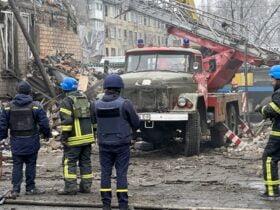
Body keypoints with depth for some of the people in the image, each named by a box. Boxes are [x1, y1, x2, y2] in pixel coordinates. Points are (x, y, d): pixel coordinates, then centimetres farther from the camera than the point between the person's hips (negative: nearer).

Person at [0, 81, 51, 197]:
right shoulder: (35, 106, -6)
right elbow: (44, 123, -5)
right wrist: (46, 135, 11)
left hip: (16, 142, 1)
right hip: (31, 142, -1)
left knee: (17, 165, 5)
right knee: (31, 164, 8)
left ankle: (15, 189, 0)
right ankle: (30, 188, 13)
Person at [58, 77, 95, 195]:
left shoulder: (66, 102, -9)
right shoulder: (85, 98, 15)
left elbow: (66, 121, -17)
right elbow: (93, 116, 17)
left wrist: (64, 137, -14)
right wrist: (92, 132, 22)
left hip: (74, 138, -7)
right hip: (87, 136, 7)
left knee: (69, 162, -2)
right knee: (86, 162, 11)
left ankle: (71, 186, -8)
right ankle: (86, 186, 12)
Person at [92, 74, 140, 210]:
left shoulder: (97, 105, -4)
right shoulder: (124, 104, -13)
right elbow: (136, 123, -3)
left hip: (104, 144, 3)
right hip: (121, 144, -2)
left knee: (105, 173, 9)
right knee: (121, 174, 2)